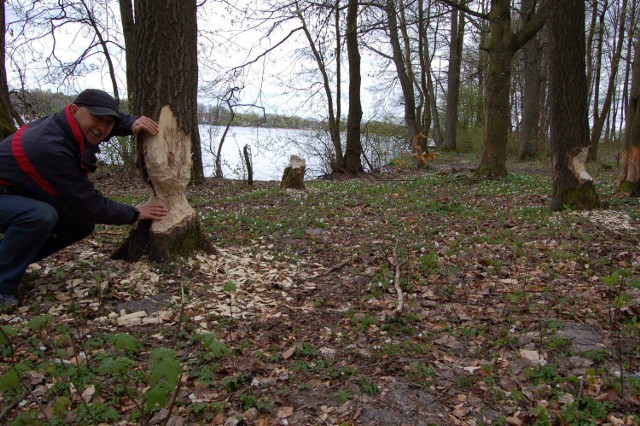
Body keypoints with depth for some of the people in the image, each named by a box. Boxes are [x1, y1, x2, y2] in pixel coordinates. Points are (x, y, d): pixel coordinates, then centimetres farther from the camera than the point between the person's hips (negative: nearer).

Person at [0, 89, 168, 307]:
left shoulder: (70, 124, -10)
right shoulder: (50, 148, -35)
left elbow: (116, 120, 11)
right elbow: (89, 204, -28)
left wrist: (133, 123, -12)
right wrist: (134, 213, -16)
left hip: (26, 197, 9)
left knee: (83, 222, 1)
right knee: (41, 216, -37)